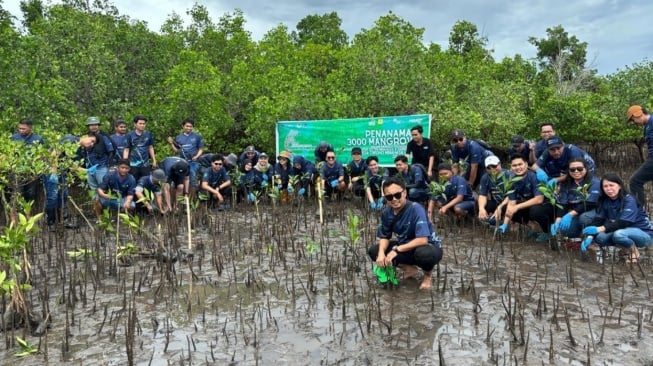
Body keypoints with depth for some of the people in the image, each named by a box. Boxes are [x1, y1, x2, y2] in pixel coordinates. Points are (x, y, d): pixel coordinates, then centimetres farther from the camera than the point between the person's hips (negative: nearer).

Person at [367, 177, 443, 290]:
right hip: (406, 247, 6)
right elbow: (384, 237, 1)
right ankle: (410, 269, 6)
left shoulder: (416, 209, -28)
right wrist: (381, 253, -21)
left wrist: (396, 250, -31)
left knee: (424, 253, -42)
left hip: (430, 247, -6)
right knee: (373, 251, -10)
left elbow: (422, 240, -35)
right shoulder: (387, 213, -10)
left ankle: (428, 274, -4)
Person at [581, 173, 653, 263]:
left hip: (643, 233, -6)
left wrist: (600, 229, -43)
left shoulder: (629, 200, -21)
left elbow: (623, 223, -31)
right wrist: (589, 237, -29)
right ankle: (627, 247, 2)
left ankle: (634, 251, -5)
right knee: (599, 237, -23)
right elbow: (598, 220, -13)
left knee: (618, 234, -37)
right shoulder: (604, 201, -4)